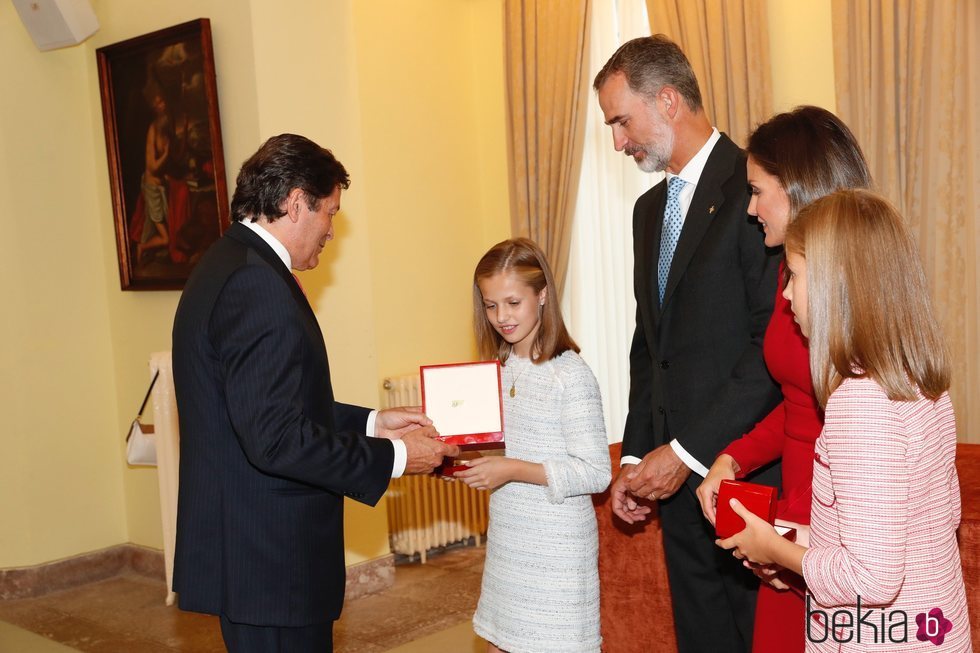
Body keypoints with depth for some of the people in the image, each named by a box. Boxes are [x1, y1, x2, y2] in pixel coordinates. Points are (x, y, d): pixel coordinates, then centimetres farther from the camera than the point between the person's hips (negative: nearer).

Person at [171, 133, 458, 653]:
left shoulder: (226, 265, 12)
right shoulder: (257, 284, -21)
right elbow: (275, 437, -26)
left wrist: (372, 422, 13)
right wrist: (393, 457, -16)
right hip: (270, 560, -10)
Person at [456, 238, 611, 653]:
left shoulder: (570, 375, -15)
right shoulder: (498, 368, 7)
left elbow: (596, 473, -17)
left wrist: (514, 470, -23)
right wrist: (465, 463, -4)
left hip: (557, 545, -7)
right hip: (506, 539, 7)